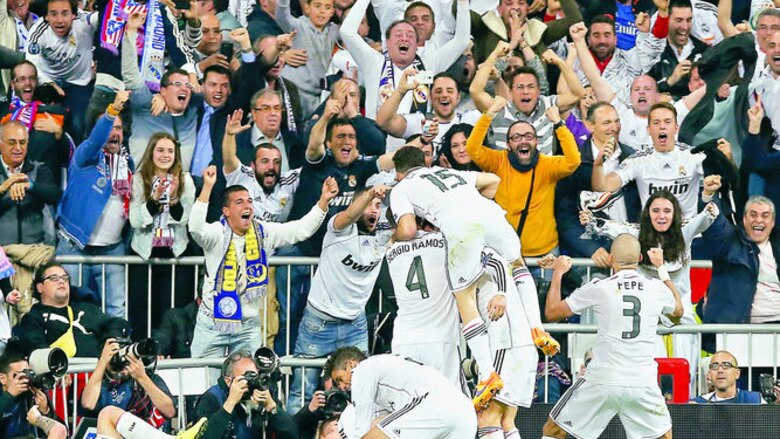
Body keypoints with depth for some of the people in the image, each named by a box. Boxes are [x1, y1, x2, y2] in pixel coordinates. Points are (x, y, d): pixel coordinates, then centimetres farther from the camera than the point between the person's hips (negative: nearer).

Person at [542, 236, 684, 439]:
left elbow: (551, 313, 5)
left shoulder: (597, 288, -5)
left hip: (602, 382, -2)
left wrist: (558, 273, 19)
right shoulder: (657, 289, 3)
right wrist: (662, 268, 35)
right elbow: (678, 311, 27)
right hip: (643, 382, 2)